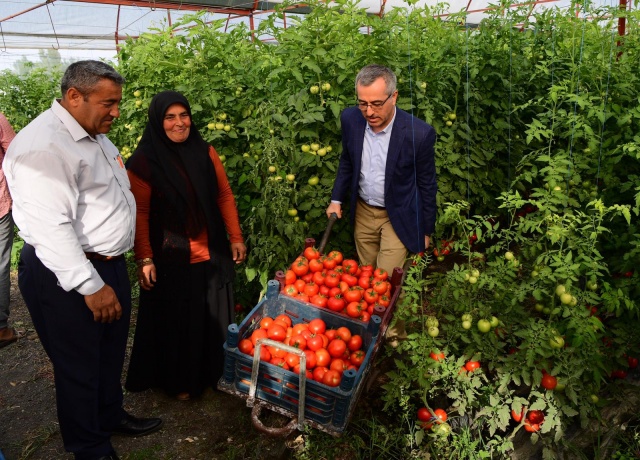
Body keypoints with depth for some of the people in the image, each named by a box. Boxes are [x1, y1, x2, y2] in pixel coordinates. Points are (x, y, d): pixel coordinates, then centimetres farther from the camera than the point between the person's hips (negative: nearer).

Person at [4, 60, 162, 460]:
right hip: (67, 277, -9)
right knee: (80, 366, 8)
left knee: (111, 352, 23)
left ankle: (111, 416, 45)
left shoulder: (95, 136, 11)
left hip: (109, 264, 9)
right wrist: (91, 286, -25)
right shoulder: (43, 145, -21)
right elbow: (51, 228, -27)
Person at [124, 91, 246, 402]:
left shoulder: (205, 152, 1)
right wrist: (144, 259, -14)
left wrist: (236, 237, 4)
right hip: (170, 257, -4)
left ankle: (214, 372, 37)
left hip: (211, 253, 4)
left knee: (214, 316, 16)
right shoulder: (143, 161, -10)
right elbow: (139, 213, -11)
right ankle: (177, 381, 32)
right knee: (175, 320, 11)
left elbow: (224, 196, 6)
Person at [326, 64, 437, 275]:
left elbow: (427, 186, -9)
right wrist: (336, 199, 3)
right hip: (362, 212, 4)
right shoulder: (350, 118, -11)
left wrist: (425, 231, -2)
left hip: (398, 216, -4)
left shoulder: (419, 133, -22)